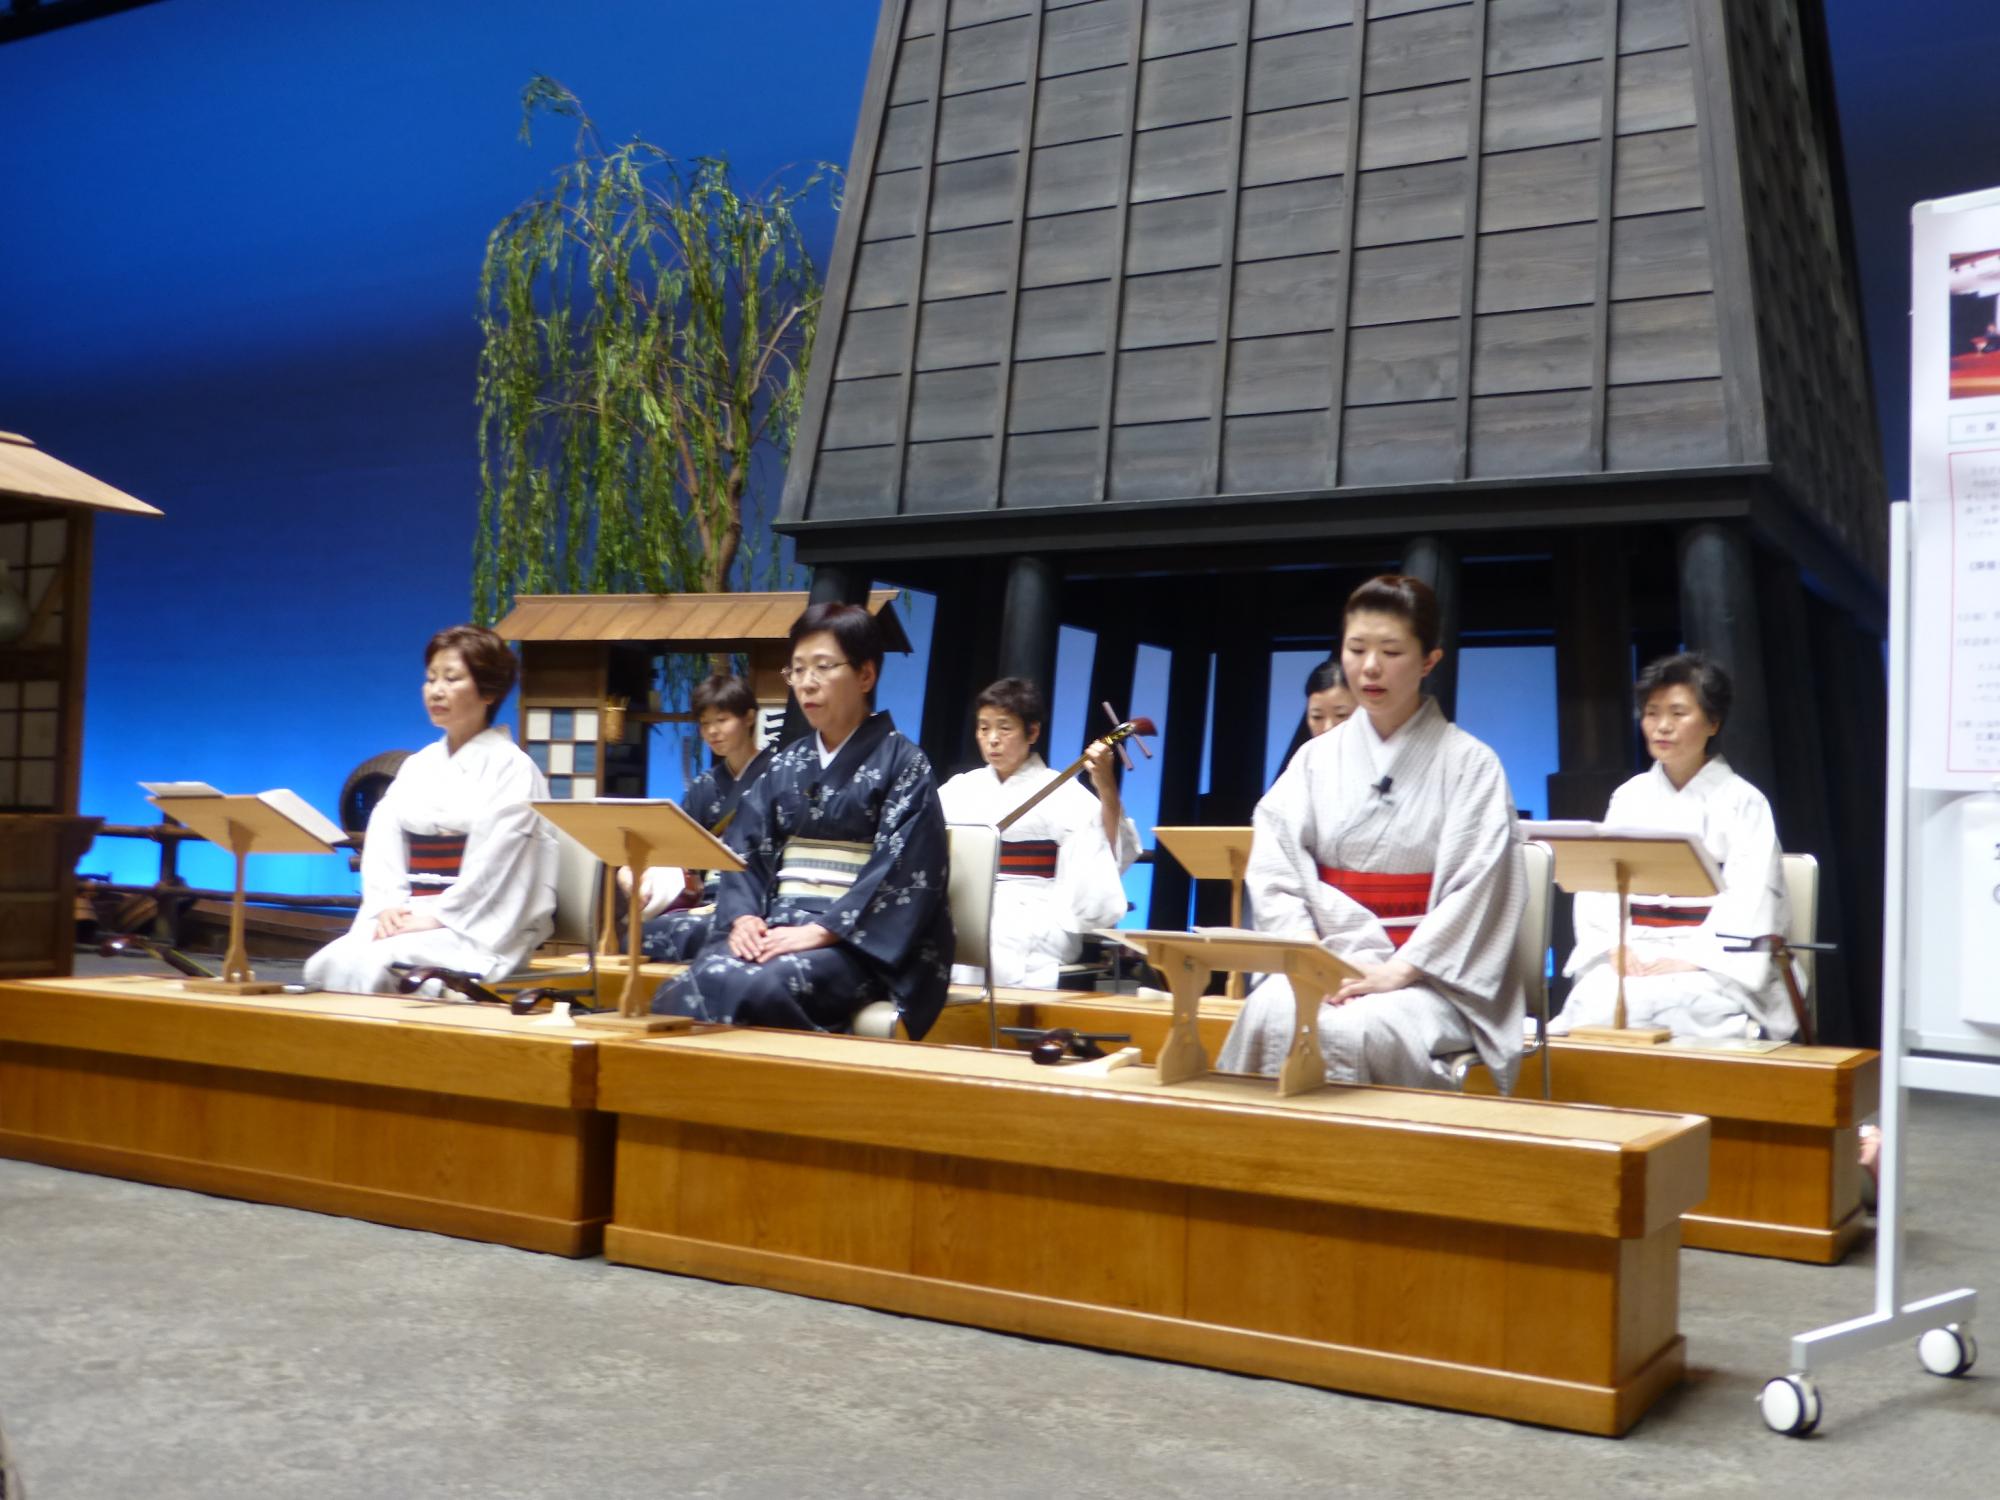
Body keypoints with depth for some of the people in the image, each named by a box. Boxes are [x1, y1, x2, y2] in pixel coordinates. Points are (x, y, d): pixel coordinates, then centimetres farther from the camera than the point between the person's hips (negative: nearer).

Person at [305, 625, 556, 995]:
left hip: (476, 927, -6)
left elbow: (493, 865, -11)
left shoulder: (512, 769, -2)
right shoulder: (417, 766, 17)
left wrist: (436, 916, -16)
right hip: (410, 918, 6)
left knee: (369, 966, -28)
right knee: (326, 963, -21)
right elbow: (382, 845, 9)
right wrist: (388, 907, -7)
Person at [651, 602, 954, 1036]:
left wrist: (821, 930, -18)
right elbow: (745, 849, 13)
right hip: (776, 926, 5)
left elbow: (902, 871, -9)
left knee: (746, 986, -35)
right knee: (683, 990, -28)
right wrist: (743, 917, -7)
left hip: (860, 941, -5)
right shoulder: (785, 766, 19)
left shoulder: (902, 764, 2)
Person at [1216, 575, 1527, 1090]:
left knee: (1352, 1031, -34)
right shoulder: (1316, 758, 11)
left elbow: (1475, 890, -7)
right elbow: (1273, 872, 3)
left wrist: (1398, 970, -18)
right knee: (1266, 1017, -30)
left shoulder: (1470, 764, 1)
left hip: (1428, 975, -3)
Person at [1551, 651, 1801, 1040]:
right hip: (1634, 954, 3)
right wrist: (1614, 946, -10)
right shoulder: (1629, 797, 17)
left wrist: (1692, 958, -19)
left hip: (1714, 964, -3)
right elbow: (1598, 881, 8)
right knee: (1592, 998, -32)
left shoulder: (1742, 802, 4)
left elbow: (1749, 903, -6)